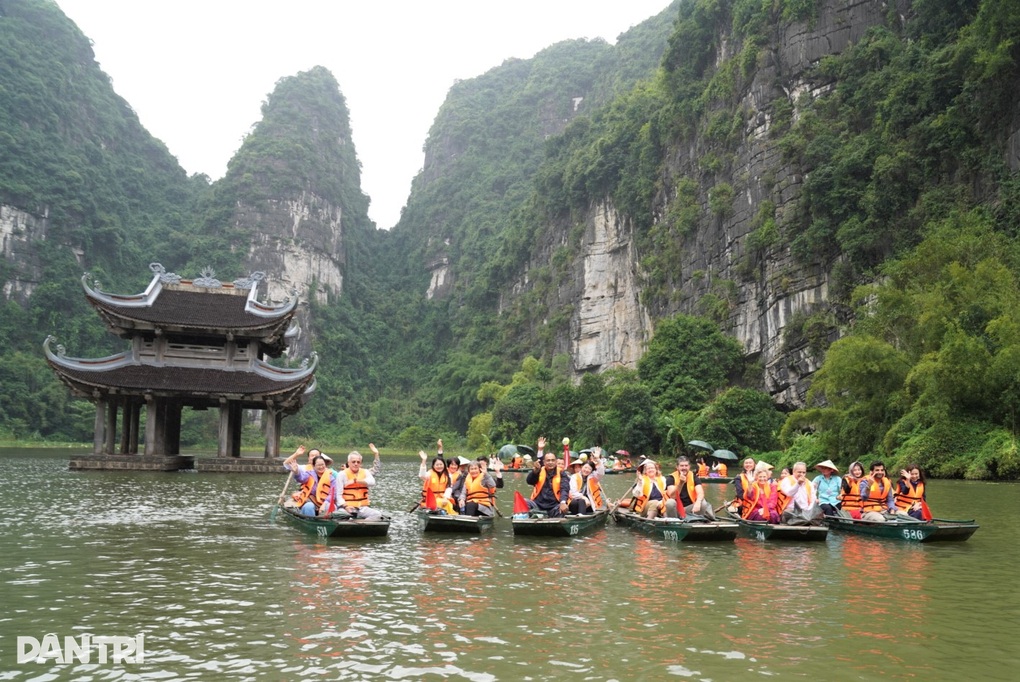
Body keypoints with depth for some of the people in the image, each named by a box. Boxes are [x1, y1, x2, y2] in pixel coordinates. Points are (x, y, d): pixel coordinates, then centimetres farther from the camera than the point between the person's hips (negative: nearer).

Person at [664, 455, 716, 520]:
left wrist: (698, 503, -39)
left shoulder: (694, 477, -1)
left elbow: (700, 493, -16)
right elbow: (672, 496, -21)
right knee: (670, 502, -33)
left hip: (689, 508, 2)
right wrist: (681, 483, -35)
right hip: (676, 509, -2)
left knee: (703, 503, -23)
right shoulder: (671, 478, -8)